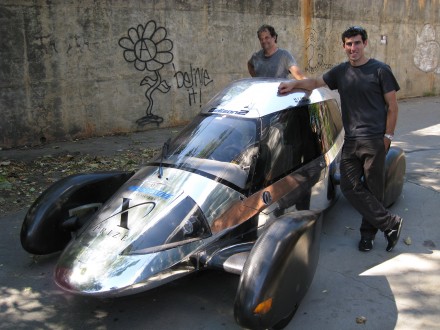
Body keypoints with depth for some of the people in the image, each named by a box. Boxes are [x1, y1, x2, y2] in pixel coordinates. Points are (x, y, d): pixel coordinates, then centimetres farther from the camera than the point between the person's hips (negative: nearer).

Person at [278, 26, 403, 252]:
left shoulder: (380, 70, -2)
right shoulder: (340, 72, 12)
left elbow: (392, 106, 0)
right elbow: (315, 83, 19)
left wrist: (387, 136, -5)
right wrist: (294, 84, 1)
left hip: (374, 141, -5)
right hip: (350, 141, 5)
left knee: (372, 189, 3)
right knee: (350, 187, -2)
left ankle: (368, 232, 17)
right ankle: (390, 223, 8)